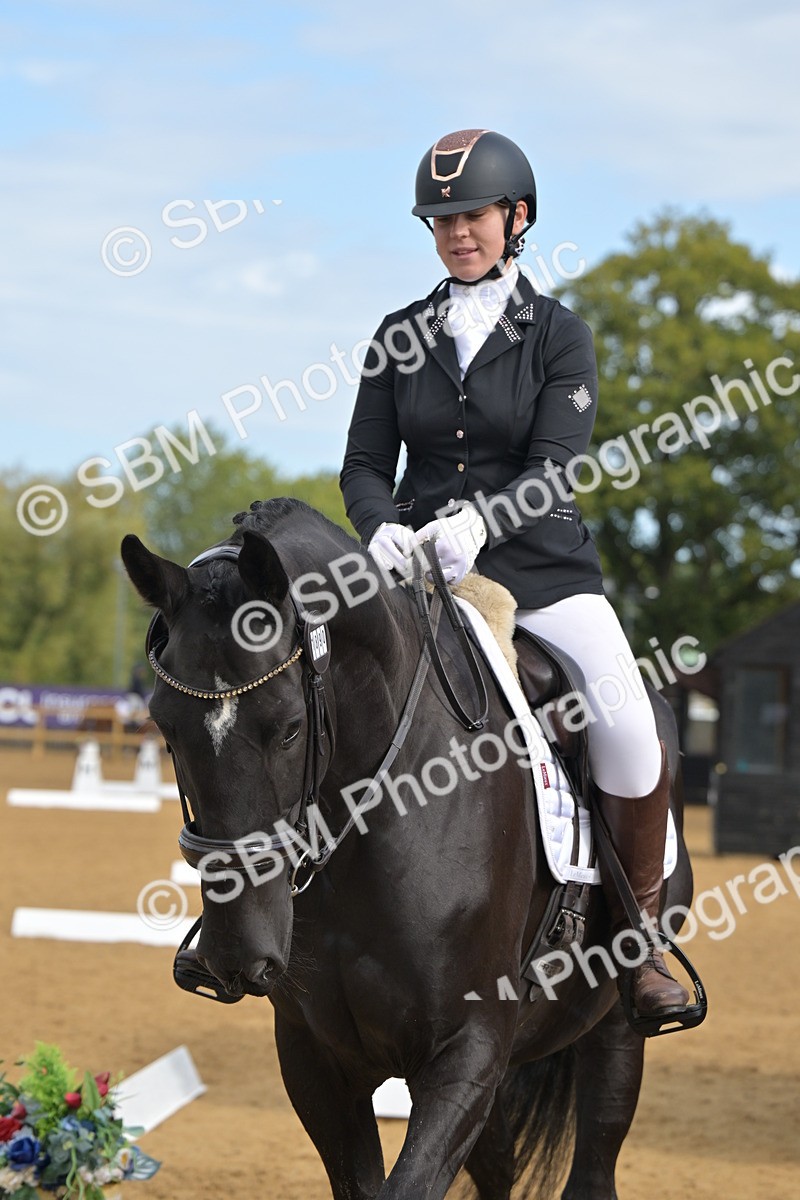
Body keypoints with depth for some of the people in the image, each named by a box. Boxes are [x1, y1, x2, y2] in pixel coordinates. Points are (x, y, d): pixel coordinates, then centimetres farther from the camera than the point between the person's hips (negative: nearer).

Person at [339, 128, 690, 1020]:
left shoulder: (558, 336, 1)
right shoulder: (400, 337, 9)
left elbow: (556, 471, -11)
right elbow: (364, 464, 6)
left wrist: (478, 520, -31)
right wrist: (383, 529, -18)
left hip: (541, 571, -2)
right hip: (421, 577, 2)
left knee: (629, 734, -24)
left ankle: (639, 936, -5)